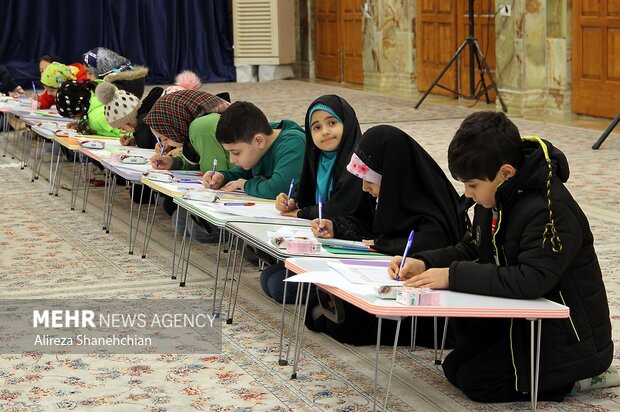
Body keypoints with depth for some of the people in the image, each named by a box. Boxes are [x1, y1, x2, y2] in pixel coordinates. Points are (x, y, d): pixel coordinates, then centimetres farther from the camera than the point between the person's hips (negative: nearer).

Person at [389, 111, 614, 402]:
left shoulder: (552, 212, -29)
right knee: (455, 367, 7)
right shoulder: (497, 198, -1)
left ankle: (569, 374, 0)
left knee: (475, 381, -14)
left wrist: (454, 276, -33)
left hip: (566, 335, -9)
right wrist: (424, 264, -9)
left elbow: (530, 281, -37)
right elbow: (472, 249, 9)